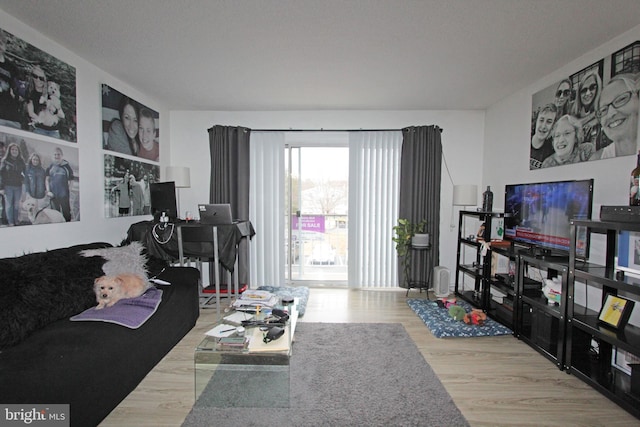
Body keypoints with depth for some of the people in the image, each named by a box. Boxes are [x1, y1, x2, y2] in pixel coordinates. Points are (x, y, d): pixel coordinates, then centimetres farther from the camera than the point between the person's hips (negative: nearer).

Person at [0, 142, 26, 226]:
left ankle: (16, 221, 15)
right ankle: (10, 222, 7)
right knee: (9, 204, 2)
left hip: (18, 186, 2)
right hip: (8, 186, -2)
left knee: (17, 205, 8)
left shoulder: (21, 161, 7)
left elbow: (24, 173, 10)